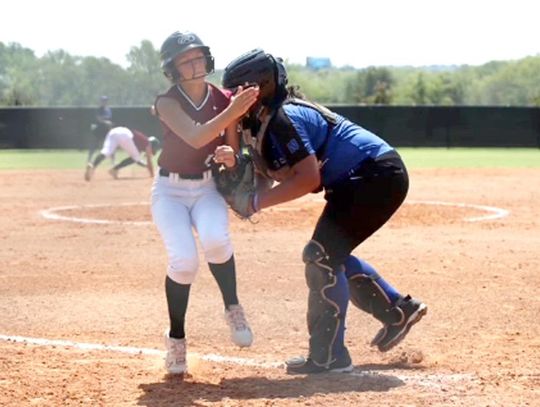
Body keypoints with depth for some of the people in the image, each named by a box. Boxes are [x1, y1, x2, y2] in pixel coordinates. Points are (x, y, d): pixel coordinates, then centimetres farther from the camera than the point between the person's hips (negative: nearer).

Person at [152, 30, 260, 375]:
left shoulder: (225, 100, -5)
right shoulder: (167, 102, -13)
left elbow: (234, 159, -1)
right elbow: (195, 137, -32)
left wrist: (229, 158, -24)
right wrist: (233, 112, -42)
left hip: (209, 187, 2)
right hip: (170, 190, -1)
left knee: (215, 239, -32)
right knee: (184, 260, -23)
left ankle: (233, 308, -7)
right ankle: (176, 337, -1)